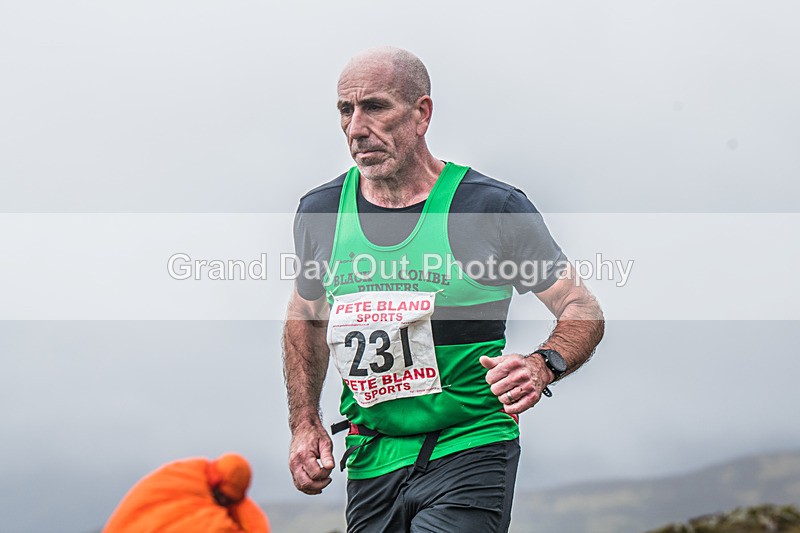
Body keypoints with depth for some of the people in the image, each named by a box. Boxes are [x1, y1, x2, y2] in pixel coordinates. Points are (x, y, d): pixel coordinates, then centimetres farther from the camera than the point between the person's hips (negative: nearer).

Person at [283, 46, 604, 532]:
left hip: (471, 452, -4)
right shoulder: (320, 211, 4)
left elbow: (582, 310, 0)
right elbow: (306, 315, 21)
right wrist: (305, 424, 11)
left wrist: (543, 366, -20)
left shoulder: (495, 207, -8)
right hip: (370, 463, 4)